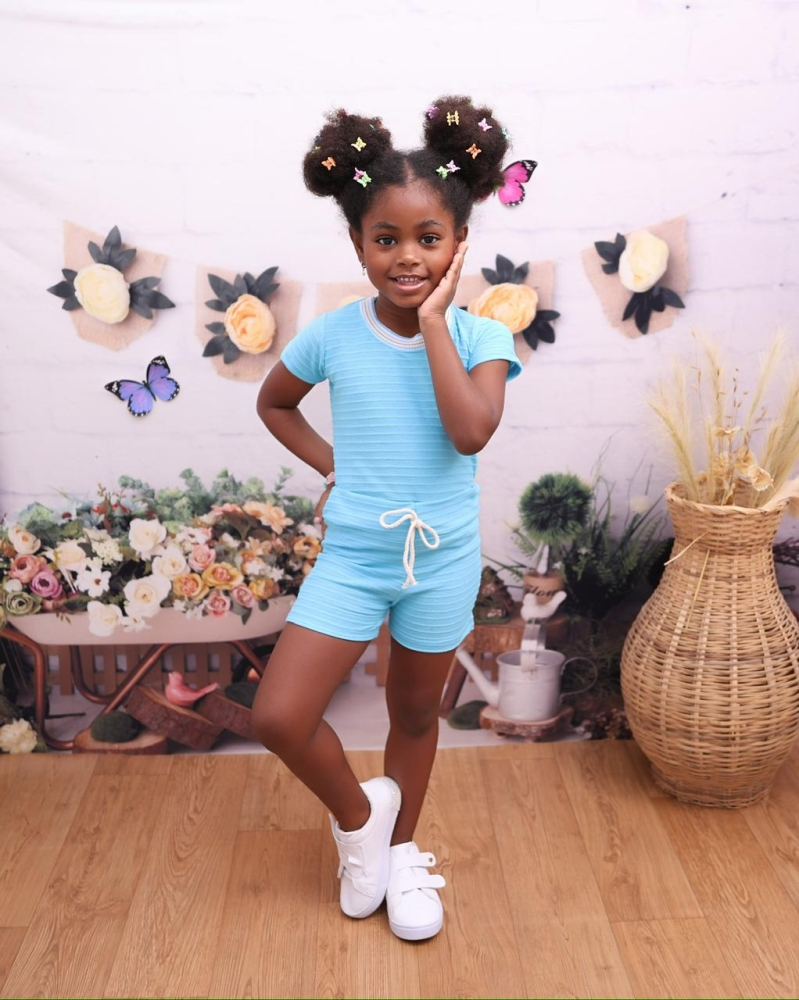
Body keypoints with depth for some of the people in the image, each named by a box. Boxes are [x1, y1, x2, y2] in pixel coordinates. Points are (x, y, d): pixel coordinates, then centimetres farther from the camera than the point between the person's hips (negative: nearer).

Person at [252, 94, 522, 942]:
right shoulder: (331, 336, -7)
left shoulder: (478, 336, -10)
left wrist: (434, 323, -23)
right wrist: (330, 464, -1)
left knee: (415, 714, 17)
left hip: (442, 559, 0)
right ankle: (358, 817, 22)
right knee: (279, 716, -9)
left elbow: (471, 432, -28)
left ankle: (399, 852, 43)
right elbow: (274, 403, 12)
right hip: (351, 554, 1)